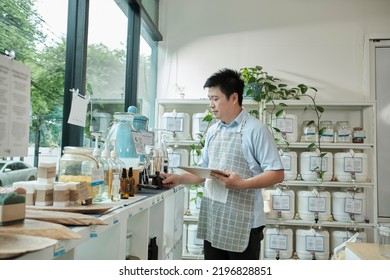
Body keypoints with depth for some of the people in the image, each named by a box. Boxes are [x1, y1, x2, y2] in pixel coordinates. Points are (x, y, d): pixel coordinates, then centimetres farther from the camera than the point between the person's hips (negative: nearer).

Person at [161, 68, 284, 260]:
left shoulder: (256, 130, -12)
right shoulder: (212, 131, 10)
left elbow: (277, 174, -14)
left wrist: (242, 183, -26)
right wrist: (179, 178, 2)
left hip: (243, 224, -6)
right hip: (212, 220, 7)